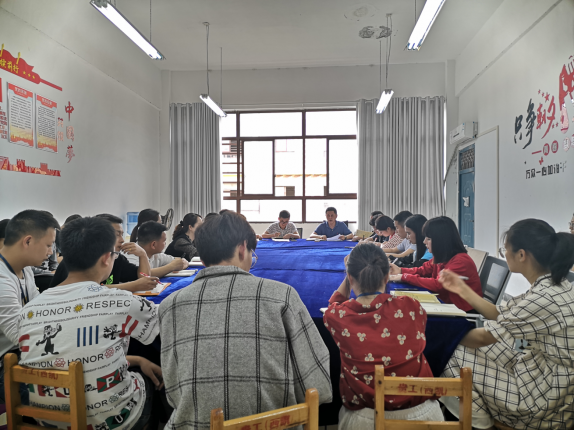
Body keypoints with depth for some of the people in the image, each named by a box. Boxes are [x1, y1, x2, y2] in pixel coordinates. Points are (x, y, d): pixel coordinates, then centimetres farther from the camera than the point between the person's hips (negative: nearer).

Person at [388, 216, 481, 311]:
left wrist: (405, 277, -22)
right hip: (446, 303, 8)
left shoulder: (461, 261, -23)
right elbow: (423, 270, 14)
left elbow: (438, 285, -27)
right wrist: (400, 271, -3)